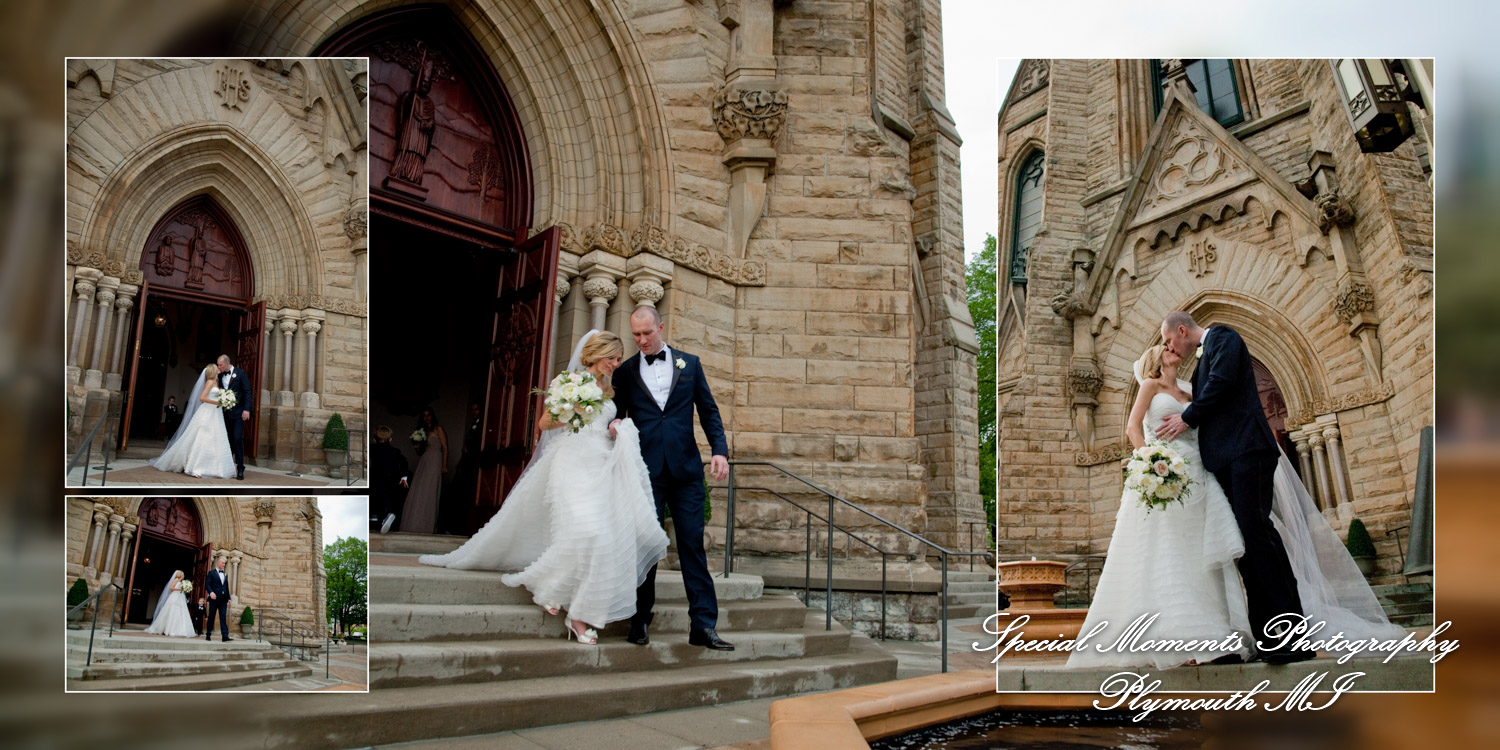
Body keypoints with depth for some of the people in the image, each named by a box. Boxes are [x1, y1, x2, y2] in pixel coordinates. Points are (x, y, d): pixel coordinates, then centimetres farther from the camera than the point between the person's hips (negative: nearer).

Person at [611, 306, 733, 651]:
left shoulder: (689, 363, 11)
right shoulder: (626, 371, 9)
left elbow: (708, 411, 10)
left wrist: (720, 449, -2)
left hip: (686, 468, 1)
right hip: (646, 470, 0)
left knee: (693, 545, 0)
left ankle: (704, 625, 2)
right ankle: (640, 622, 14)